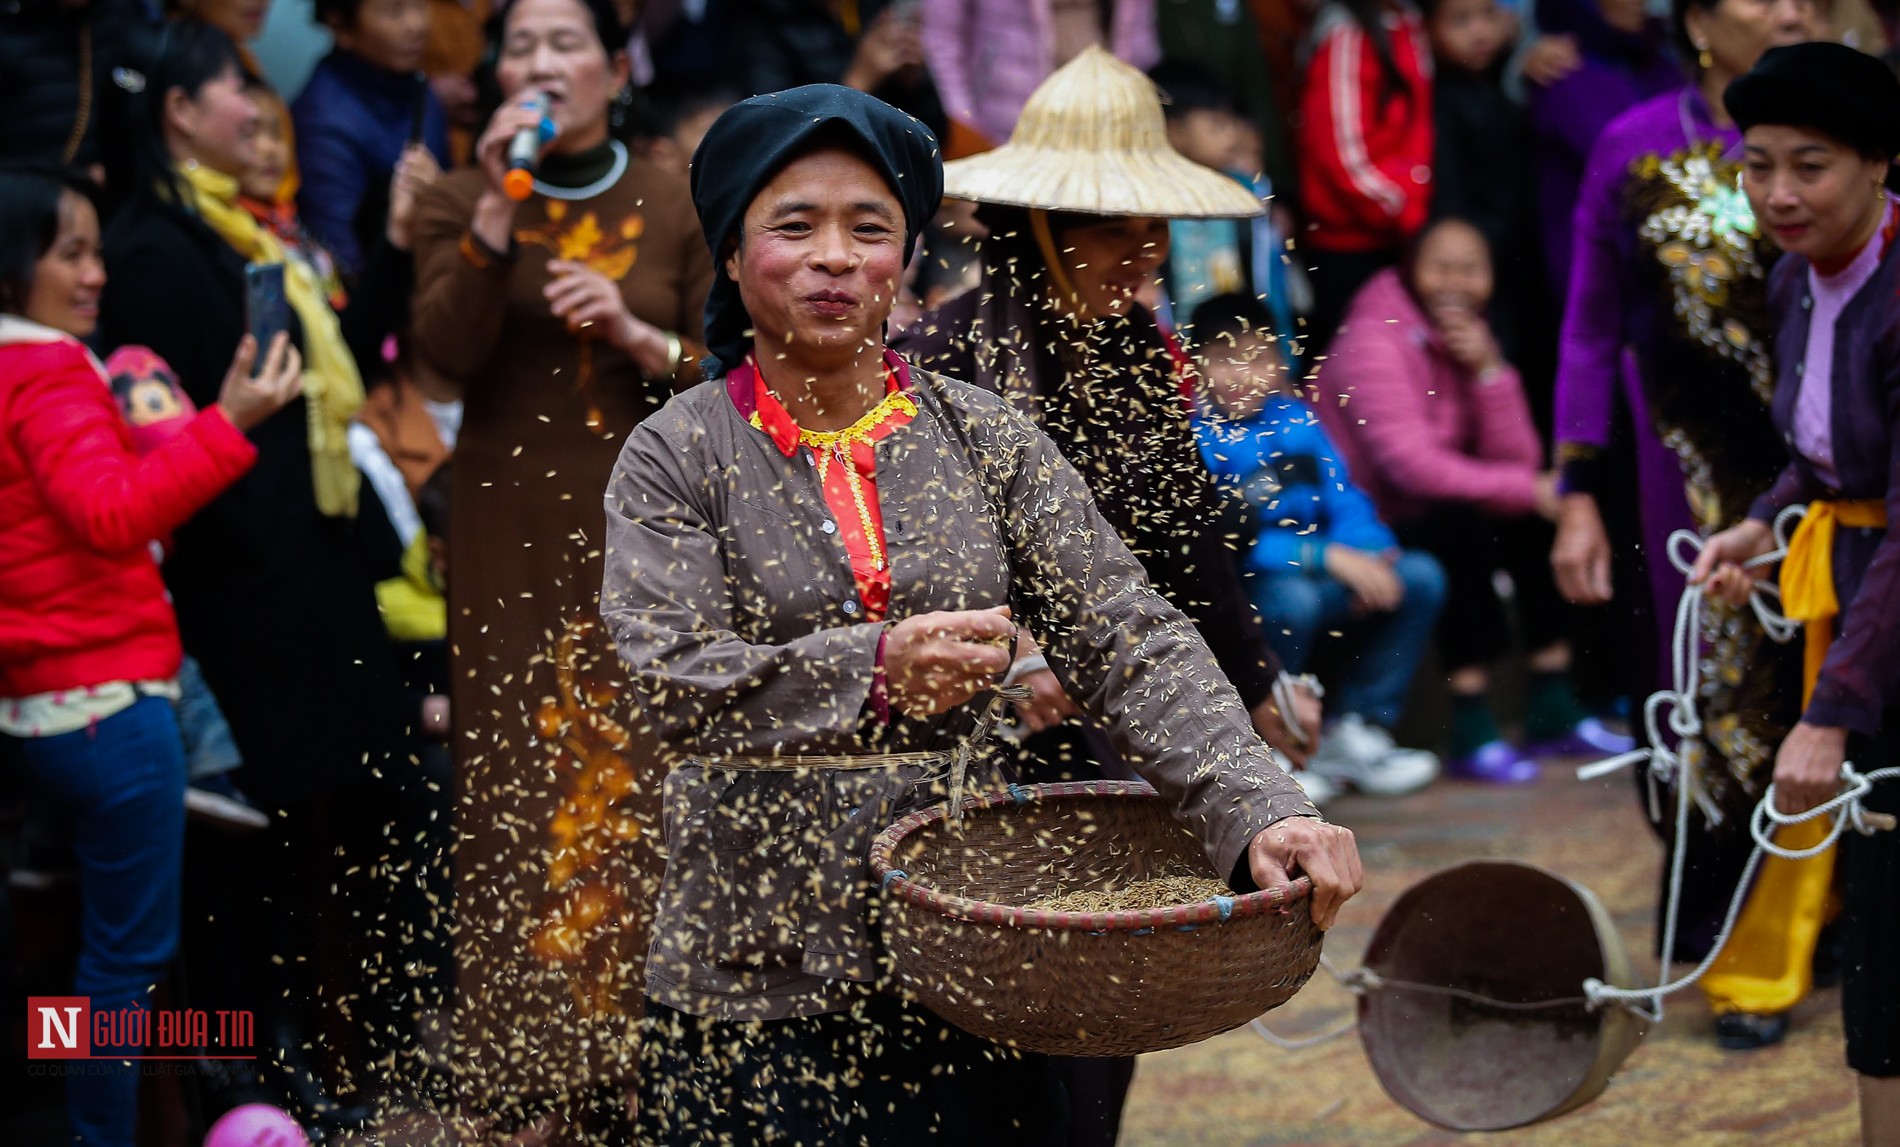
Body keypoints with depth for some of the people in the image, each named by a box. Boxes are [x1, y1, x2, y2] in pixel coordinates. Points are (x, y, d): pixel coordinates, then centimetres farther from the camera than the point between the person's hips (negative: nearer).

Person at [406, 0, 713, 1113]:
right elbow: (446, 352, -9)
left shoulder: (676, 207, 7)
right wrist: (498, 210, -16)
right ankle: (526, 1036, 0)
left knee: (639, 768, -4)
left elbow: (723, 374, 6)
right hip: (512, 529, 0)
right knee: (521, 776, -5)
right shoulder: (462, 201, 6)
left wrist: (638, 336, -12)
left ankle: (640, 1030, 4)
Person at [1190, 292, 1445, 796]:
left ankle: (1352, 731, 1)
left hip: (1322, 582, 7)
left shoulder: (1296, 421, 9)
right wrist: (1325, 556, -25)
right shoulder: (1192, 438, -13)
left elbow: (1345, 502, 6)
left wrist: (1364, 553, -17)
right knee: (1291, 599, -36)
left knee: (1420, 577, -6)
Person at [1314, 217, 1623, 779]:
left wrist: (1488, 370, -16)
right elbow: (1411, 465, -26)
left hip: (1433, 519, 8)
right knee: (1462, 524, -30)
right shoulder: (1375, 340, -16)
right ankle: (1472, 731, -28)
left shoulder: (1466, 336, 8)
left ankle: (1554, 710, -5)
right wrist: (1528, 489, -25)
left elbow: (1518, 460, -2)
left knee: (1539, 521, -9)